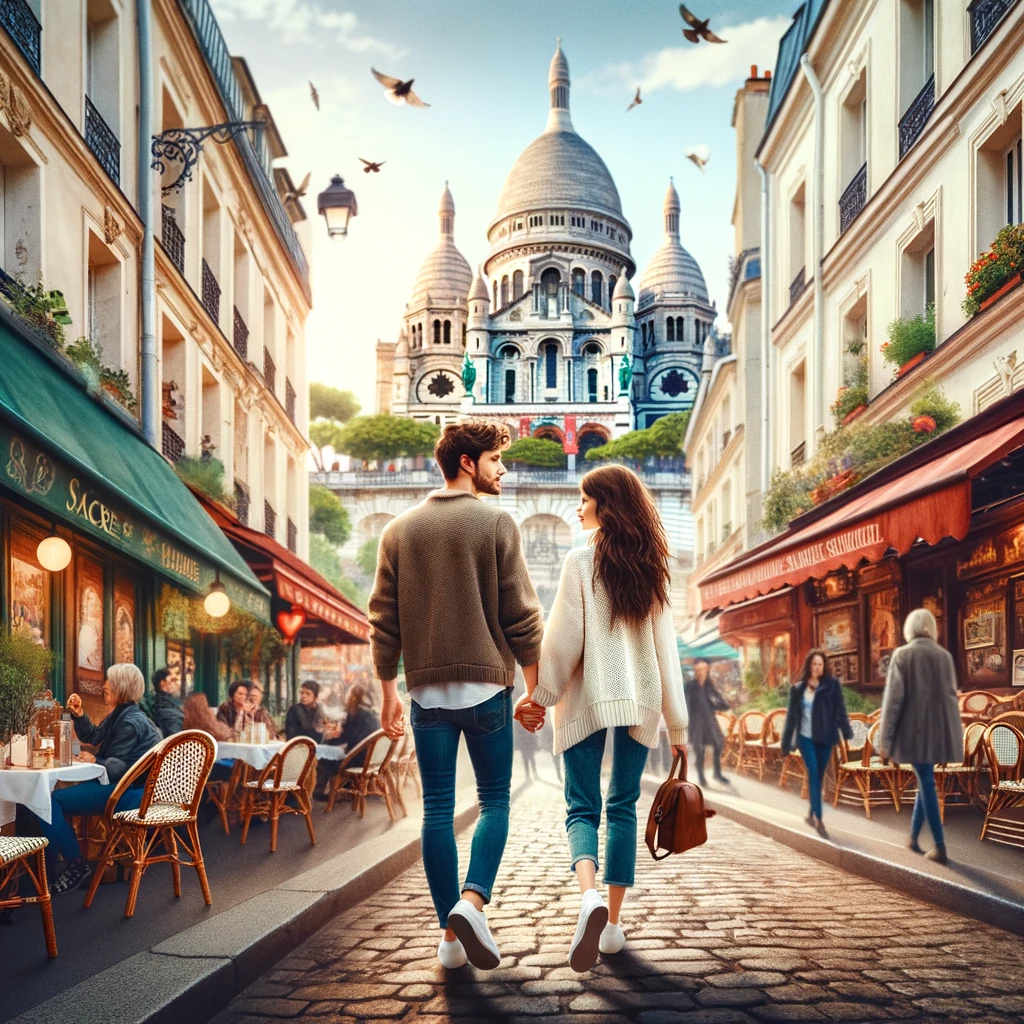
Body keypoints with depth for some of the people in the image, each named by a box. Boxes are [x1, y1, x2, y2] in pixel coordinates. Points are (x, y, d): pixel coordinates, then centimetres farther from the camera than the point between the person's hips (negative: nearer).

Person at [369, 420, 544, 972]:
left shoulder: (399, 530, 8)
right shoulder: (495, 522, -3)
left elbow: (384, 620, 8)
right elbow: (521, 614, -5)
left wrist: (387, 690, 15)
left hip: (427, 689, 3)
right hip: (487, 685, -3)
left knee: (437, 810, 6)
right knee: (494, 801, 7)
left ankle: (451, 937, 8)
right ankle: (472, 901, -13)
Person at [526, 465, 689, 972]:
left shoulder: (581, 560, -6)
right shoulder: (650, 568, 7)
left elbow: (563, 638, -8)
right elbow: (665, 646, 7)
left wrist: (538, 696, 3)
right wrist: (676, 721, 11)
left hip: (587, 699, -4)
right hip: (639, 701, 4)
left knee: (582, 808, 1)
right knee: (624, 807, 12)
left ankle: (590, 895, -25)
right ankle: (612, 923, 12)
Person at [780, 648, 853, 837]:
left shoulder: (832, 684, 0)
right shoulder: (798, 689, 5)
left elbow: (840, 710, -2)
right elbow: (791, 717, 9)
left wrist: (846, 732, -12)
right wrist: (786, 743, 9)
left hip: (824, 738, 0)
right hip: (805, 737, 0)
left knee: (818, 776, 7)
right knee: (813, 772, -14)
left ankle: (812, 814, 23)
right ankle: (818, 818, -19)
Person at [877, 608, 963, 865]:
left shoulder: (902, 655, -4)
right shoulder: (945, 655, 7)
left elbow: (893, 698, -8)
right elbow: (951, 696, 10)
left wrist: (885, 740, -5)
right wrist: (949, 735, 19)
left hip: (916, 729, -4)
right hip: (941, 729, 4)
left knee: (927, 783, 0)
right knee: (925, 781, 17)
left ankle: (940, 847, -4)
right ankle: (913, 837, 23)